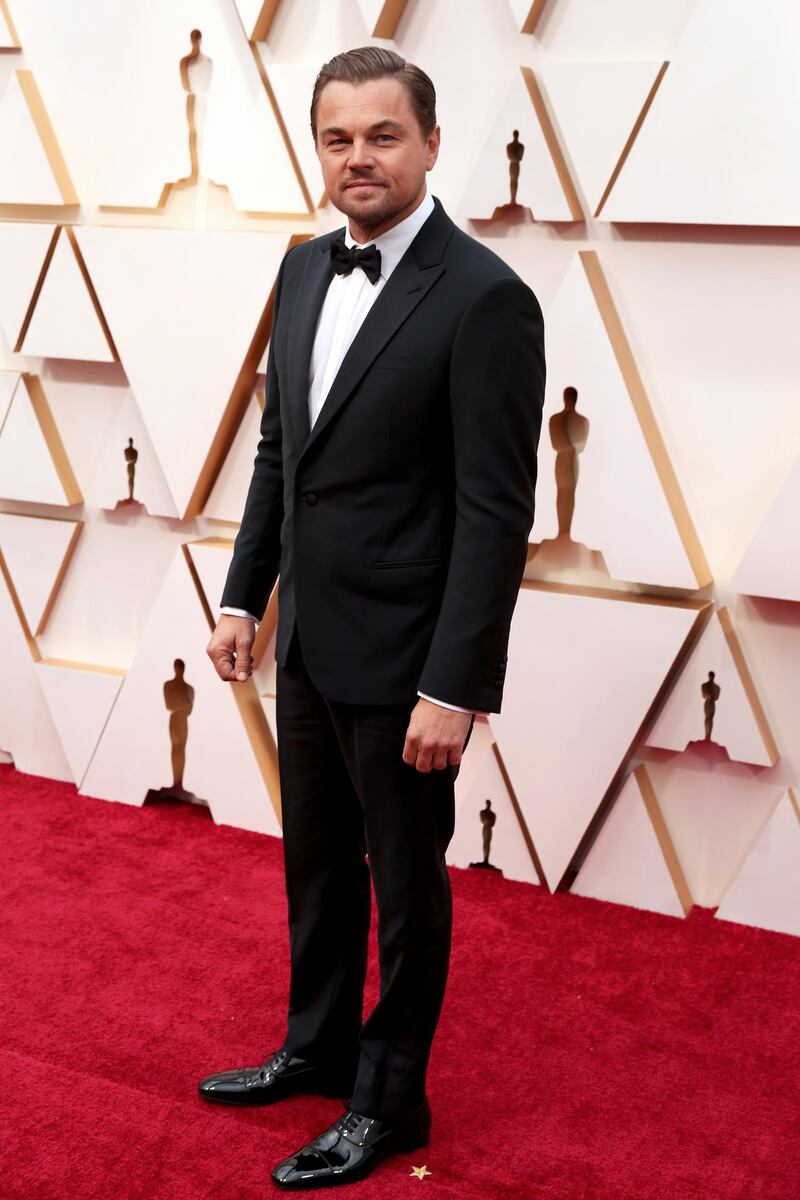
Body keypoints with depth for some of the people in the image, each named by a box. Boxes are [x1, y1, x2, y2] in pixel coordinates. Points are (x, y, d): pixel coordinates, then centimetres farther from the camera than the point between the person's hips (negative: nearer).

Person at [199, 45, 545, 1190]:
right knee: (316, 861, 22)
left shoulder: (485, 299, -18)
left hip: (401, 658, -7)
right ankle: (318, 1047, 44)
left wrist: (455, 687, -21)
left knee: (406, 881, 11)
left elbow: (497, 513, -20)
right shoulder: (305, 269, 6)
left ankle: (389, 1099, 31)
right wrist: (244, 594, 11)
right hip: (308, 641, 7)